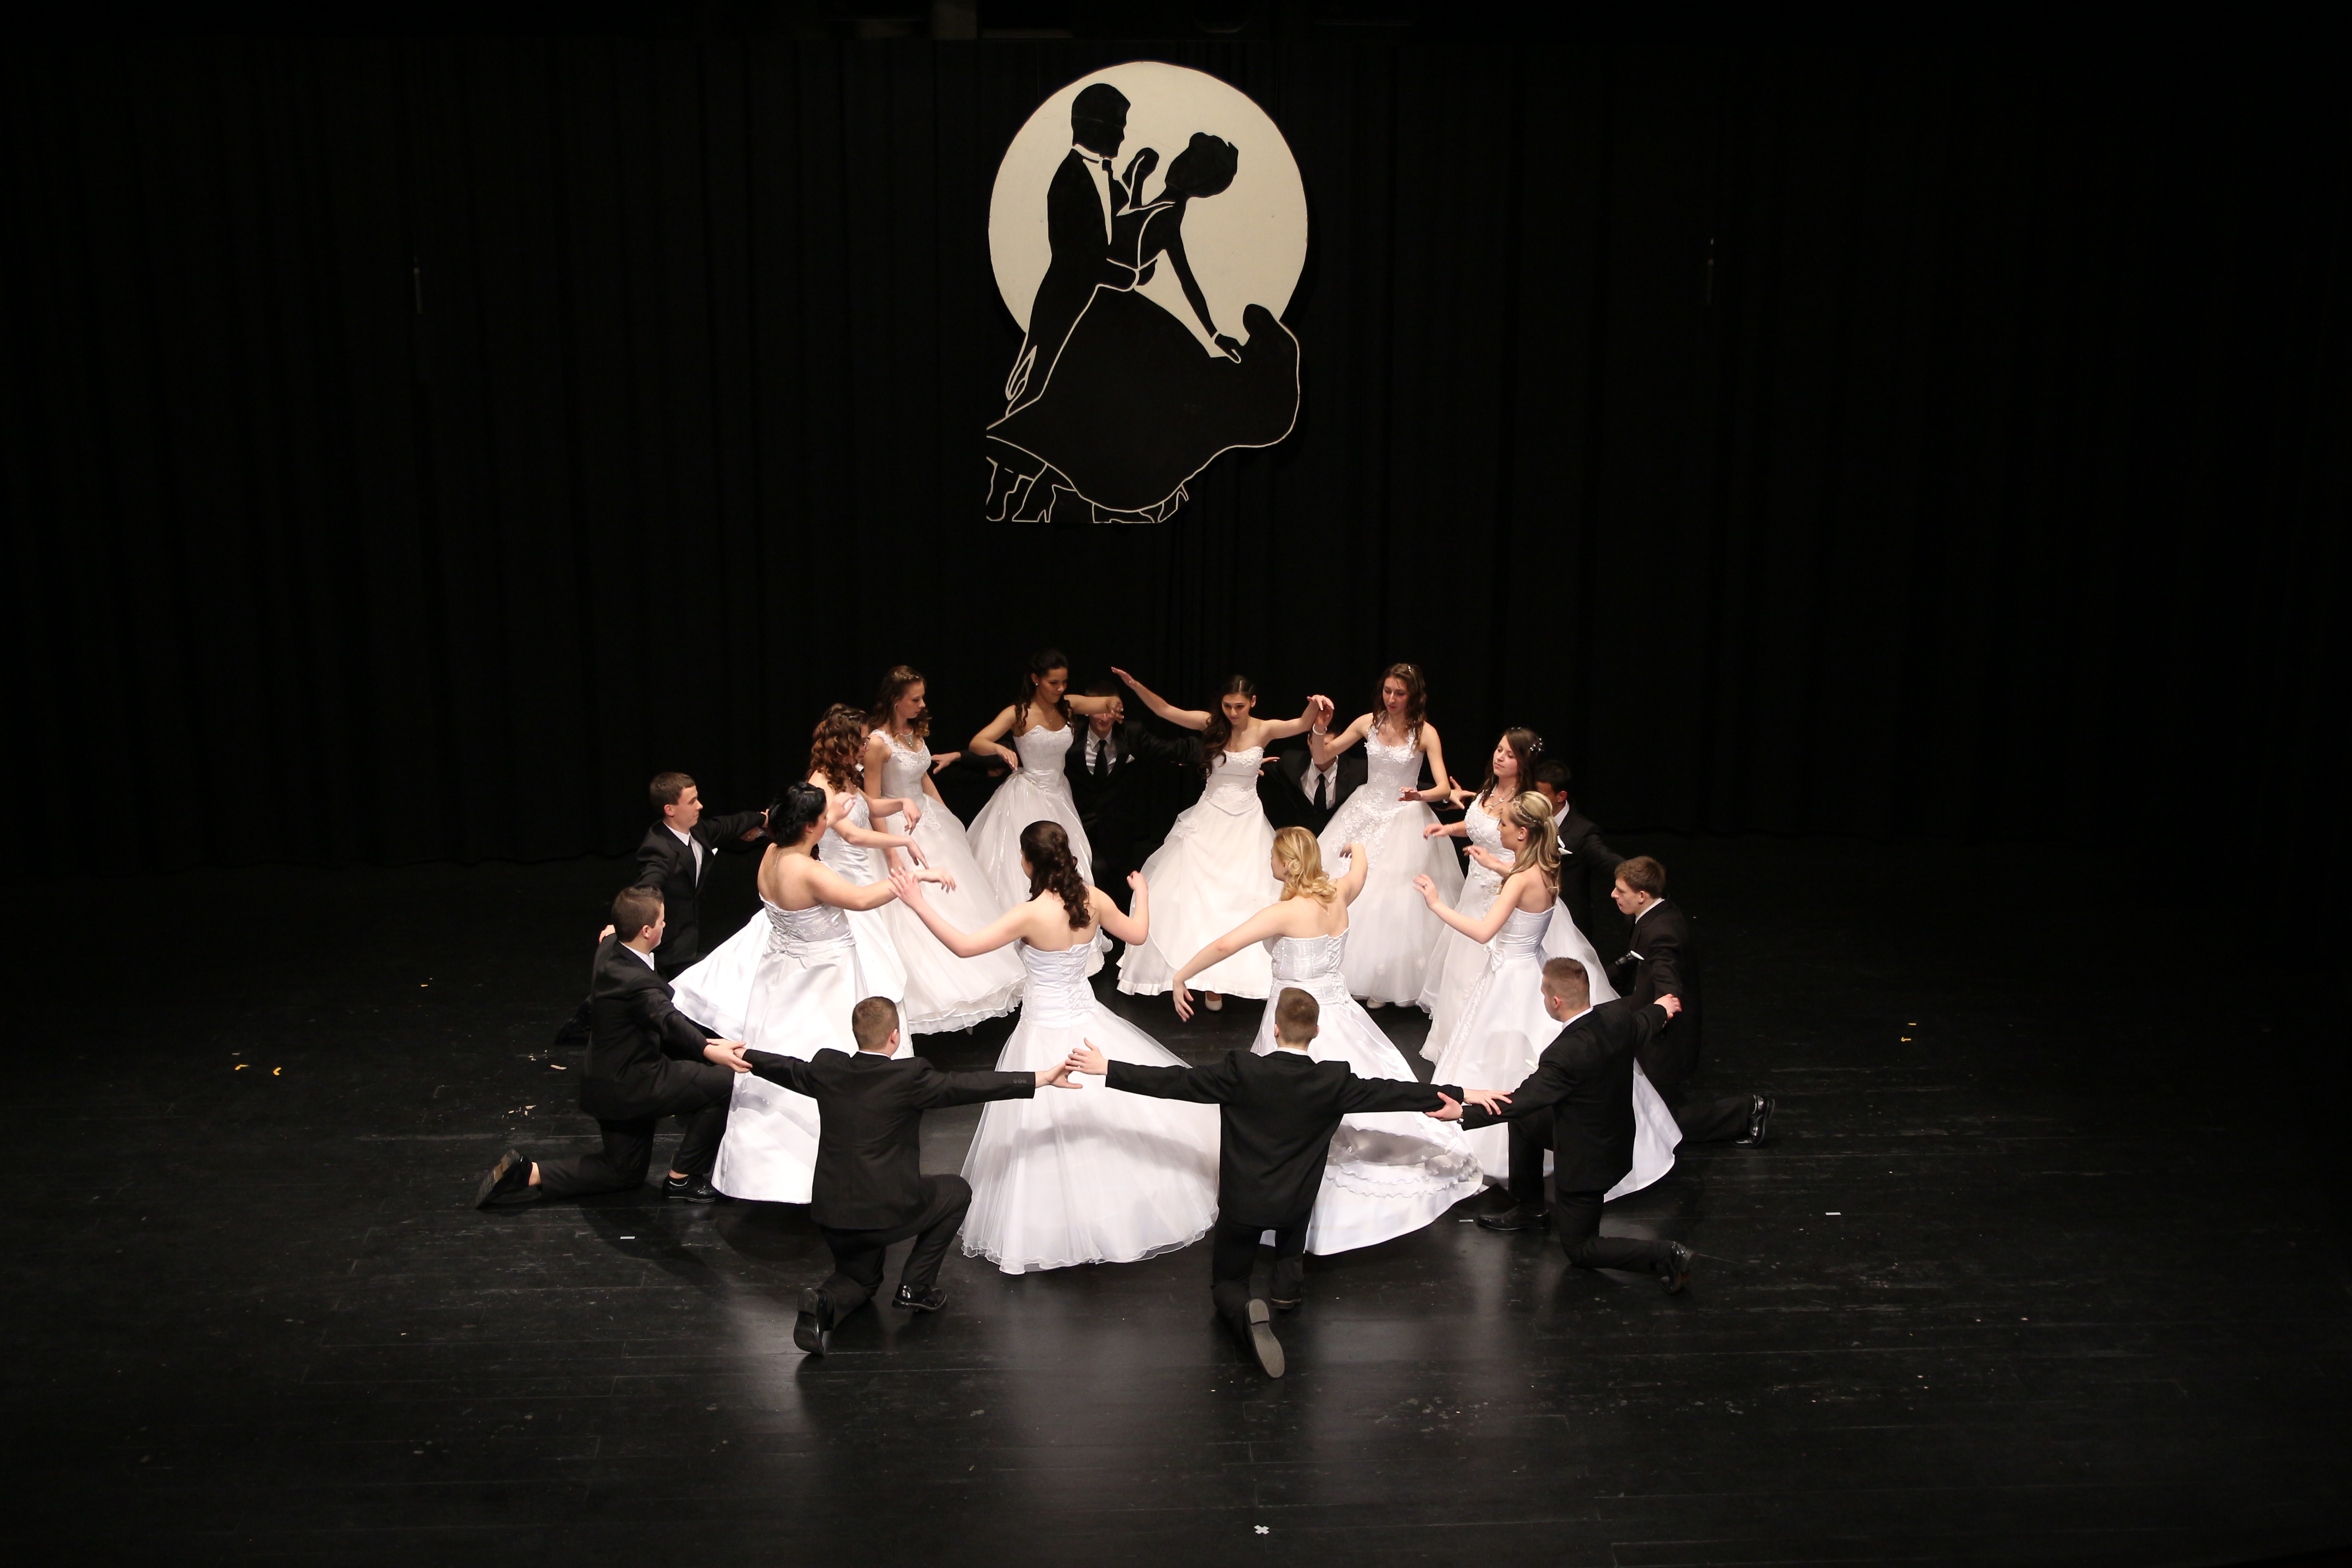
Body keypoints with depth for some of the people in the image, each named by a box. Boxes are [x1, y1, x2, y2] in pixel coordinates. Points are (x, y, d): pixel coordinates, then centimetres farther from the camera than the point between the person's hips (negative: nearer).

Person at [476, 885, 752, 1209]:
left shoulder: (609, 948, -2)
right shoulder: (635, 981, -30)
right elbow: (669, 1019, -49)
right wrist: (708, 1050, -63)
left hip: (612, 1082, 10)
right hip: (631, 1086, -10)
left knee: (624, 1172, 24)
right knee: (726, 1081, -11)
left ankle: (527, 1172, 14)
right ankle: (683, 1178, 0)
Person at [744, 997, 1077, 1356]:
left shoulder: (827, 1069, 0)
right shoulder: (909, 1077, -15)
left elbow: (787, 1069, 18)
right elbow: (970, 1085, -14)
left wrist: (742, 1055, 39)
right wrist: (1044, 1078, -9)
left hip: (830, 1215, 5)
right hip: (888, 1212, -5)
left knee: (860, 1278, 30)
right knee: (957, 1191, 22)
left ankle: (824, 1303, -4)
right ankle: (916, 1288, 17)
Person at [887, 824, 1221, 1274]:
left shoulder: (1031, 915, -25)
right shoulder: (1093, 900, -9)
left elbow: (963, 945, -25)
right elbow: (1137, 933, 9)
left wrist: (919, 903, -19)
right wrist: (1142, 892, 28)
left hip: (1046, 1033, -5)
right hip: (1088, 1021, 5)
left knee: (1042, 1135, 9)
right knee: (1119, 1112, 23)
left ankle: (1047, 1230, 21)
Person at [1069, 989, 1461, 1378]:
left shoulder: (1241, 1071, -19)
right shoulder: (1334, 1081, -13)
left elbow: (1175, 1082, -16)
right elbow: (1385, 1092, -1)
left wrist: (1108, 1069, -9)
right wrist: (1439, 1099, 16)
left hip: (1240, 1202, -2)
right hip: (1295, 1204, 2)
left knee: (1226, 1284, 17)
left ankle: (1247, 1312, -19)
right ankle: (1290, 1279, 22)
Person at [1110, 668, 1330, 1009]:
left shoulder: (1265, 730, -7)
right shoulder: (1211, 724, -4)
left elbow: (1304, 724, -22)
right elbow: (1166, 711, -8)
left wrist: (1315, 706, -44)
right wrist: (1135, 685, -20)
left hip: (1246, 823, 0)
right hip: (1209, 819, 1)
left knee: (1243, 897, -1)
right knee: (1198, 895, -1)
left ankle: (1234, 974, 11)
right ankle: (1210, 978, 12)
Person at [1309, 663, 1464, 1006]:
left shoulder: (1425, 733, -11)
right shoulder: (1369, 723, 0)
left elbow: (1444, 787, -17)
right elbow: (1322, 757, 4)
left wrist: (1420, 795, -37)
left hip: (1405, 819, -4)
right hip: (1365, 812, 4)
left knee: (1394, 898, -7)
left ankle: (1388, 982, 8)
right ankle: (1353, 969, 17)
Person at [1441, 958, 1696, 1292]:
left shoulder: (1566, 1055, -35)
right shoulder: (1619, 1017, -13)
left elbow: (1518, 1103, -29)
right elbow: (1644, 1029, 11)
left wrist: (1463, 1112, -21)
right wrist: (1659, 1009, 34)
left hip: (1587, 1158, -8)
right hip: (1617, 1135, 8)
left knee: (1579, 1249, 11)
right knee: (1525, 1123, 24)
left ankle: (1665, 1257, -5)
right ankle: (1529, 1210, 37)